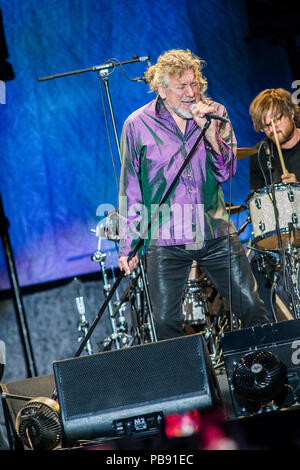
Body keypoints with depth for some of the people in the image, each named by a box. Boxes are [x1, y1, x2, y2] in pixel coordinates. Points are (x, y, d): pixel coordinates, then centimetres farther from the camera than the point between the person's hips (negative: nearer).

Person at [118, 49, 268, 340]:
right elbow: (130, 190, 3)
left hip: (215, 233, 2)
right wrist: (127, 245, 2)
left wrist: (209, 130, -15)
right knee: (166, 323, -4)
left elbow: (226, 172, -1)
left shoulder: (215, 114, 5)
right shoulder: (138, 125, -2)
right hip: (165, 240, -2)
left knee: (252, 309, 1)